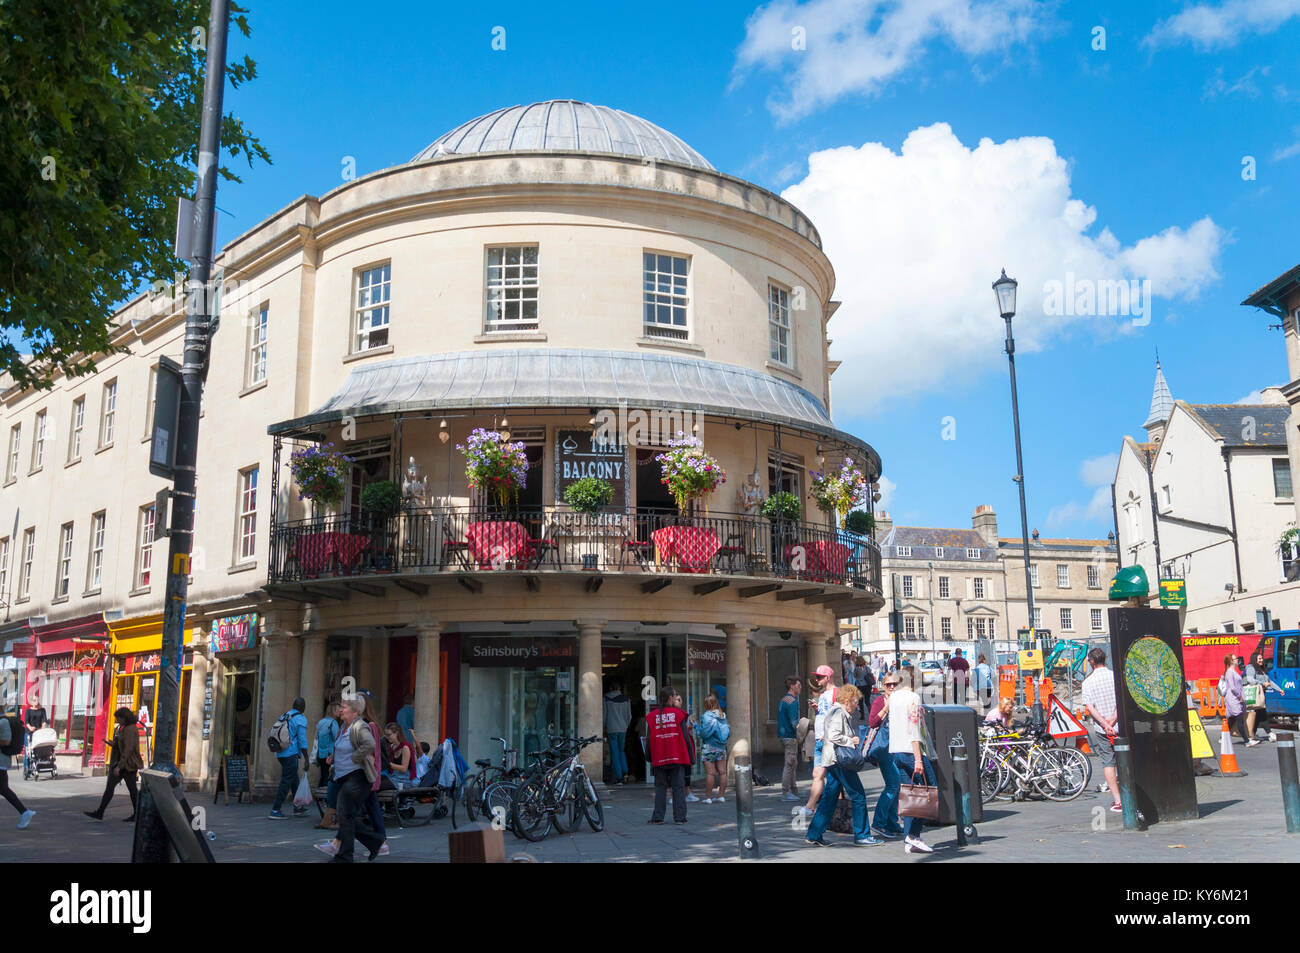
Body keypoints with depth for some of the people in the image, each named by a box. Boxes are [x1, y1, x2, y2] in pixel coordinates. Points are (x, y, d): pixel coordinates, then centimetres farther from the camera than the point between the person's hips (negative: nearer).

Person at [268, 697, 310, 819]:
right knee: (286, 781, -5)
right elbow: (302, 740, -13)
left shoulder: (284, 716, 15)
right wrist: (306, 759, -10)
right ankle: (275, 810, -8)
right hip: (291, 754, -8)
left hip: (280, 753, 8)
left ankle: (298, 808, 24)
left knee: (294, 780, 17)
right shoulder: (301, 719, -8)